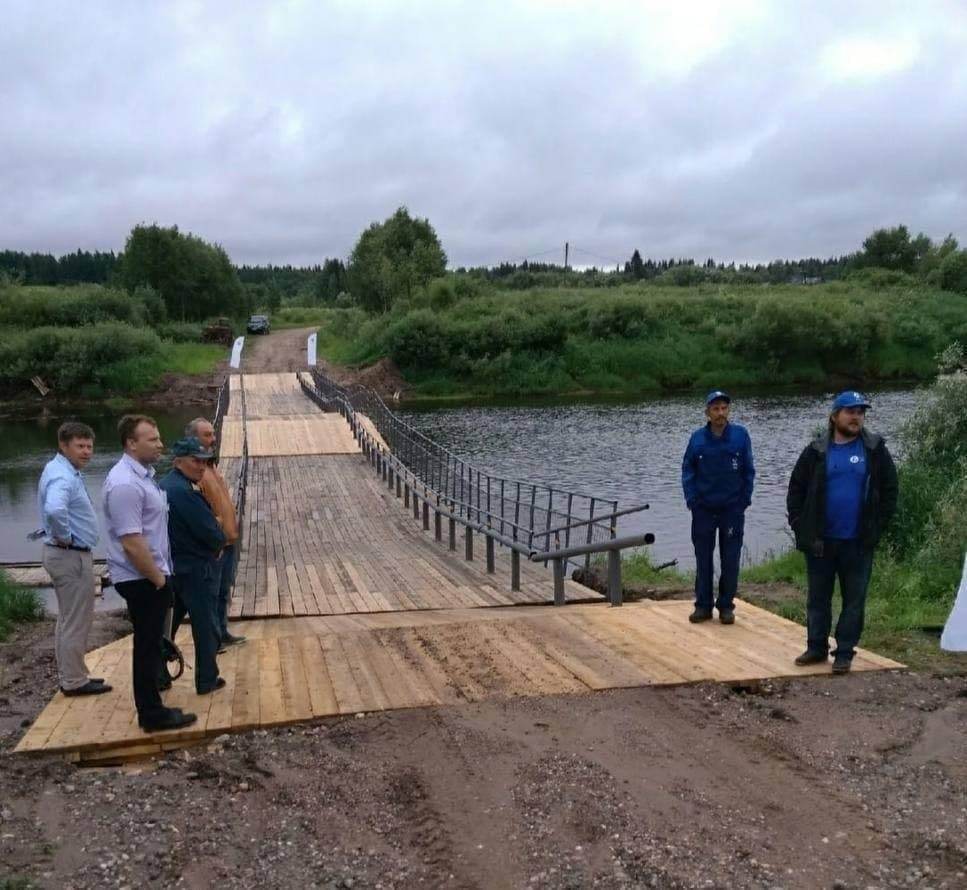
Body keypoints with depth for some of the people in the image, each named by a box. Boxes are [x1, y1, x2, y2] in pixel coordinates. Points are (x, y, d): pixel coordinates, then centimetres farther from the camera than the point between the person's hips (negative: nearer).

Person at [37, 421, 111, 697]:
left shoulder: (66, 471, 10)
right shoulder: (63, 477, -22)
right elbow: (54, 510, -42)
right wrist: (65, 537, -26)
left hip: (67, 554, 11)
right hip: (72, 556, -11)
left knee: (68, 620, 19)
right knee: (76, 622, 0)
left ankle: (71, 675, 29)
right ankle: (74, 681, 10)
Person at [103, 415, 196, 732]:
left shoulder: (142, 474, 9)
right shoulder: (125, 484, -23)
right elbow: (131, 543, -26)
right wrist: (158, 578, -17)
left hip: (151, 577, 10)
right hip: (142, 580, -10)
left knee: (151, 643, 16)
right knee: (147, 645, 1)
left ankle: (151, 709, 27)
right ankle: (152, 714, 13)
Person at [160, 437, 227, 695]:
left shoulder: (165, 486, 8)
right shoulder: (185, 492, -22)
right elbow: (214, 535, -22)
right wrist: (218, 545, -1)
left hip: (172, 566, 9)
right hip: (196, 570, -9)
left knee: (166, 624, 16)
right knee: (205, 626, 4)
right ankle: (207, 681, 12)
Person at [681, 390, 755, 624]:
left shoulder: (740, 435, -5)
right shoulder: (697, 438, -3)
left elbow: (748, 471, 1)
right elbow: (688, 471, 3)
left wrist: (745, 500, -2)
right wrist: (692, 500, -4)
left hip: (733, 509, -1)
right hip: (703, 509, 1)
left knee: (730, 560, 6)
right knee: (703, 559, 8)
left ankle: (726, 605, 18)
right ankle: (703, 605, 18)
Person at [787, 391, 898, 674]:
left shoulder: (875, 449, 0)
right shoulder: (816, 451, 0)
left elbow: (889, 490, 5)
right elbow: (796, 490, 5)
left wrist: (878, 527, -2)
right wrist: (800, 527, -1)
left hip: (858, 542, -1)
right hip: (820, 540, 1)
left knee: (854, 600, 6)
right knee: (818, 597, 11)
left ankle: (844, 652, 17)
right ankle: (817, 647, 24)